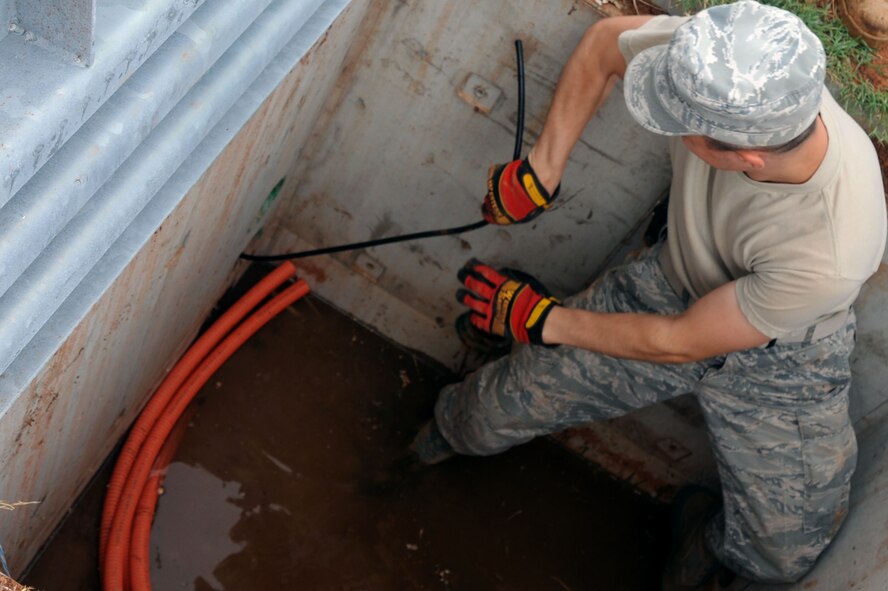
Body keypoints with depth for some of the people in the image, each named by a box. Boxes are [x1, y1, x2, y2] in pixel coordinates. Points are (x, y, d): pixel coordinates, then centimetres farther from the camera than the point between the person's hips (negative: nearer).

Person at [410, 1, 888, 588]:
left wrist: (542, 319, -14)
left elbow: (681, 343, -26)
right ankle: (448, 431, 46)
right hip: (673, 282, 3)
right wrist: (541, 170, -13)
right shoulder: (715, 64, -33)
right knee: (499, 409, 7)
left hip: (776, 359, -3)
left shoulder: (833, 251, -43)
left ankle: (713, 534, 34)